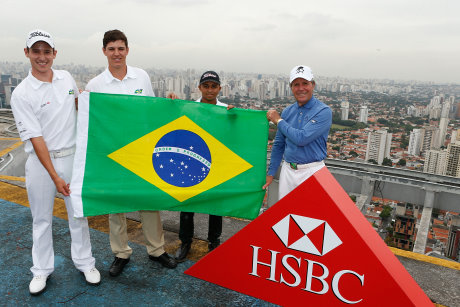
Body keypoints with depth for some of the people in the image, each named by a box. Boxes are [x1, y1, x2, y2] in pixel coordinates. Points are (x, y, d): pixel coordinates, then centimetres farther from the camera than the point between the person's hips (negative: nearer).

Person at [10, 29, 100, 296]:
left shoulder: (67, 78, 3)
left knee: (78, 213, 10)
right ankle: (42, 270, 27)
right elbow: (36, 138, -14)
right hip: (40, 161, -3)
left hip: (72, 155, 3)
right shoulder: (22, 94, -10)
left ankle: (85, 262, 25)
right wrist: (54, 176, -17)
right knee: (41, 219, 10)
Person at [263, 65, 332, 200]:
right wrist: (271, 173, 13)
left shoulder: (323, 111, -10)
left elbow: (302, 138, -21)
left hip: (311, 172, -5)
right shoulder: (287, 112, 9)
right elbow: (278, 144, 15)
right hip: (287, 171, 5)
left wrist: (279, 121, -7)